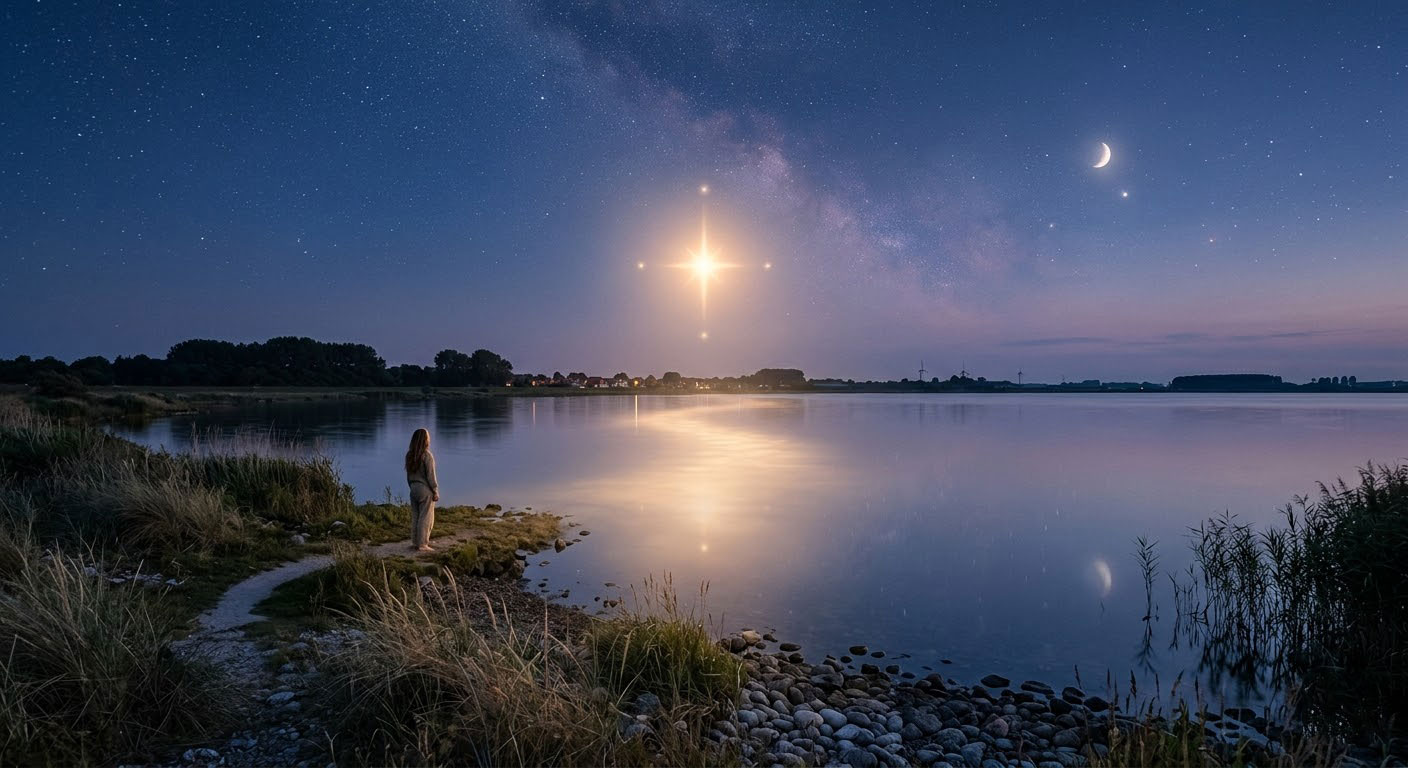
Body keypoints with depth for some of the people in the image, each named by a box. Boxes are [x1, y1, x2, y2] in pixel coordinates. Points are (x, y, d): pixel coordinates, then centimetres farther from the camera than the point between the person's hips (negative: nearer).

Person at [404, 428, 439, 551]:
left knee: (415, 517, 14)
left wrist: (413, 487, 18)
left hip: (414, 489, 7)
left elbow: (408, 475, 10)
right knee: (426, 518, 1)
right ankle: (422, 545, 4)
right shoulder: (427, 455, -16)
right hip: (425, 490, -7)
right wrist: (435, 492, -7)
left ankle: (415, 543, 20)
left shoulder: (409, 455, 5)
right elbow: (430, 475, -14)